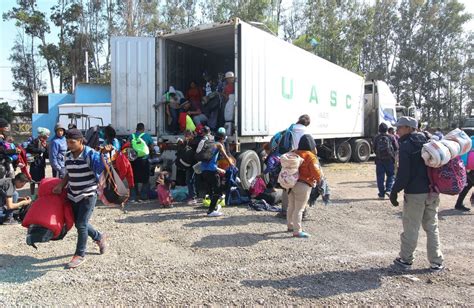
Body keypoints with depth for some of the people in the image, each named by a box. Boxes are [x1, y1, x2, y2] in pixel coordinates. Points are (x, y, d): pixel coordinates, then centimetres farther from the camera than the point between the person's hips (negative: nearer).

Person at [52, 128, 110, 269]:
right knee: (79, 223, 14)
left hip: (88, 195, -7)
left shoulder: (90, 154, -16)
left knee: (81, 224, -4)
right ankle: (99, 237, 39)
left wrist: (104, 153, -45)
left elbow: (101, 168, -30)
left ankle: (80, 255, 12)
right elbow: (68, 174, 16)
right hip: (73, 195, 7)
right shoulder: (68, 156, 4)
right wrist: (60, 186, 2)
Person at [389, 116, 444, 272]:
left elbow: (403, 173, -16)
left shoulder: (405, 146, -11)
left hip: (414, 193, -6)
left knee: (410, 228, 5)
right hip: (432, 192, 7)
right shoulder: (427, 141, 10)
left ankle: (406, 259, 16)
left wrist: (394, 192, -9)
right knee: (432, 227, 13)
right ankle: (436, 263, 17)